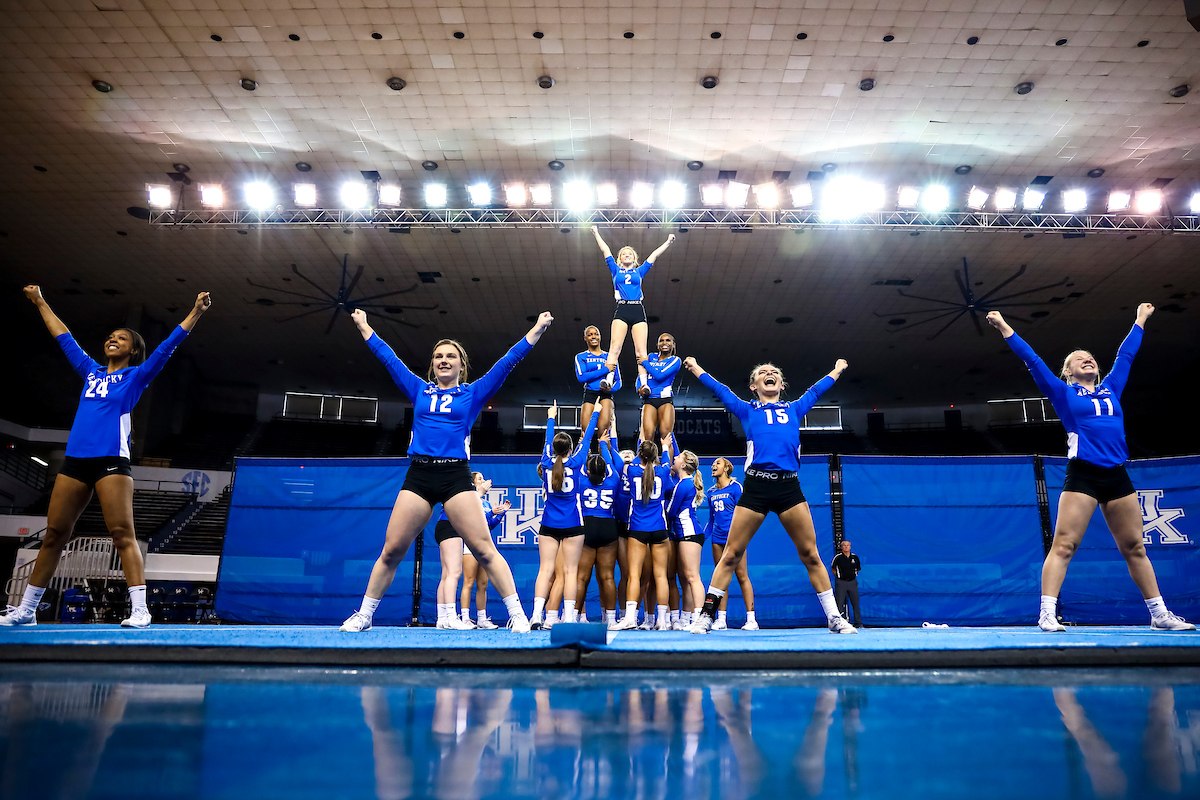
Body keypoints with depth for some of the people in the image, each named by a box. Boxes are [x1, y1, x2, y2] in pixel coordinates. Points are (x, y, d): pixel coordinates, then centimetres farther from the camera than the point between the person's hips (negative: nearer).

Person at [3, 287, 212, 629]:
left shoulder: (136, 376, 7)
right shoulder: (91, 372, 20)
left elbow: (167, 346, -1)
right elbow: (64, 339, 32)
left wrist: (196, 311, -8)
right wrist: (40, 302, 40)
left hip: (111, 462, -5)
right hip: (74, 462, 5)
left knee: (122, 533, -13)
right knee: (54, 535, 9)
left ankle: (139, 610, -17)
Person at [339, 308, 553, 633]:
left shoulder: (473, 393, 11)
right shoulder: (420, 391, 16)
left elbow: (507, 362, 9)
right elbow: (388, 358, 24)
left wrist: (538, 328, 7)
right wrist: (364, 326, 30)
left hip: (456, 477, -2)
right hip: (418, 476, 2)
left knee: (485, 550, -7)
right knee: (391, 551, 4)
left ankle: (517, 615, -2)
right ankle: (363, 615, 19)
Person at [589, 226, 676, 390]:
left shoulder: (639, 271, 22)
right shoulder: (616, 270, 20)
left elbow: (654, 255, 24)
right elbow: (606, 251, 22)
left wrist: (668, 242, 27)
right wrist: (596, 234, 25)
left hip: (638, 311, 1)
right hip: (622, 310, -1)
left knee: (641, 350, -10)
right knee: (614, 346, -16)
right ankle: (609, 378, -27)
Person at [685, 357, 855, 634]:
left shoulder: (794, 409, 21)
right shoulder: (747, 411, 17)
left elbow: (816, 390, 35)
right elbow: (719, 389, 24)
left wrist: (838, 369, 48)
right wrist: (694, 366, 31)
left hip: (789, 487, 1)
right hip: (755, 487, -1)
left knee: (810, 554, 1)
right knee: (731, 554, -1)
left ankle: (834, 617, 13)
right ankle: (706, 616, 6)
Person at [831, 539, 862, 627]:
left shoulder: (855, 557, 6)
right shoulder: (838, 557, -4)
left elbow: (857, 569, 20)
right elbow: (833, 568, 8)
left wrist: (854, 576, 10)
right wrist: (838, 576, 2)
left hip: (852, 582, 3)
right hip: (841, 582, -3)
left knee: (856, 603, 5)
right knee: (839, 603, -4)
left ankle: (858, 623, 13)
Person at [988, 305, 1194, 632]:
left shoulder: (1111, 389, 19)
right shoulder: (1064, 393, 7)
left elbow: (1126, 355, 30)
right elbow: (1034, 361, 4)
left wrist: (1140, 320, 41)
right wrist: (1005, 329, 1)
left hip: (1117, 476, 5)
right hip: (1082, 475, -5)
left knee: (1135, 548, 10)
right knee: (1063, 545, -11)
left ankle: (1160, 615, 20)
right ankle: (1047, 614, -13)